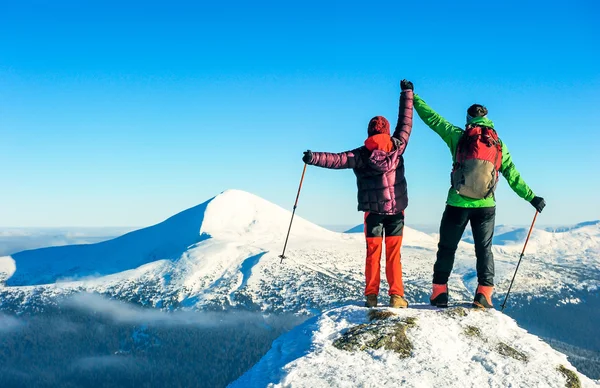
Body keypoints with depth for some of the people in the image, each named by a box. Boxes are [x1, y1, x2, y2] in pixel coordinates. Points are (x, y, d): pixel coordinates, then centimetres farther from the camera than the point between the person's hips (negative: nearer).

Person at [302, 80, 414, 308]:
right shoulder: (397, 146, -4)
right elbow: (406, 122, 7)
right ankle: (396, 295, -1)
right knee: (393, 255, 3)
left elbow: (338, 160, -21)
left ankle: (371, 295, 4)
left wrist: (314, 158, -26)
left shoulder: (361, 155, -8)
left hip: (373, 211, -1)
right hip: (396, 210, 1)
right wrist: (407, 93, 16)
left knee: (373, 253, 6)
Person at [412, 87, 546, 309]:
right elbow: (513, 176, 1)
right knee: (484, 250, 12)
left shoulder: (458, 136, -3)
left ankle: (439, 292, 12)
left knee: (447, 248, 12)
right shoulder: (498, 144, 1)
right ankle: (484, 293, 0)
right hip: (486, 207, 1)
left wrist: (412, 97, 14)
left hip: (457, 204, -1)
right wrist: (532, 198, 8)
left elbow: (431, 118, 3)